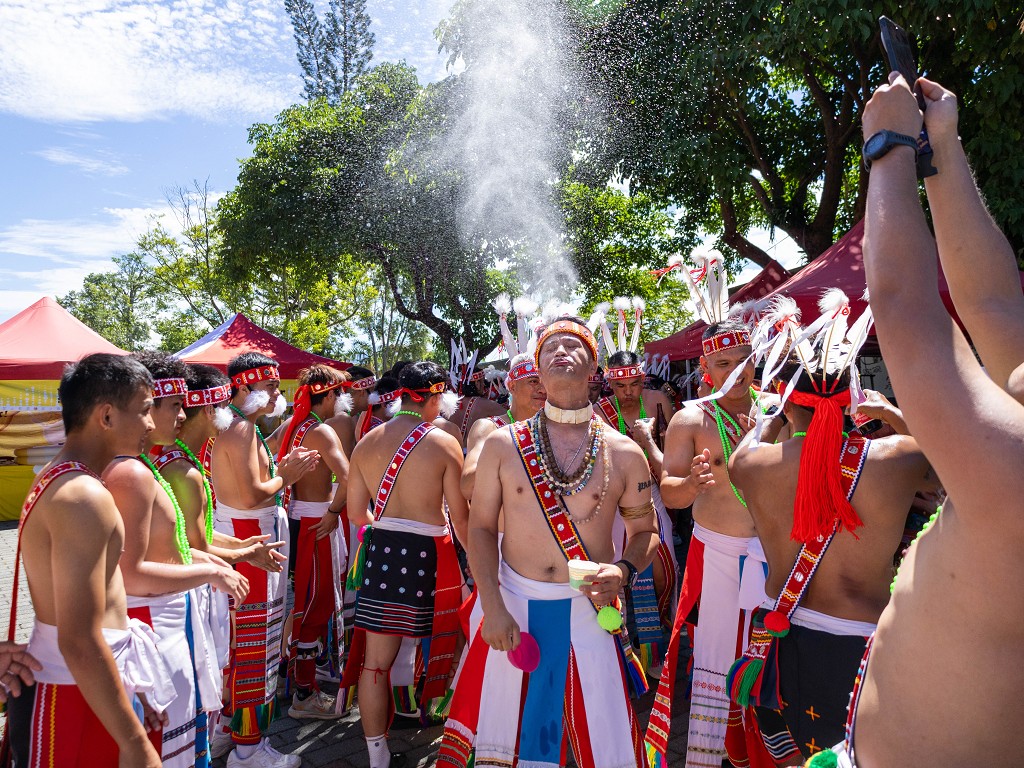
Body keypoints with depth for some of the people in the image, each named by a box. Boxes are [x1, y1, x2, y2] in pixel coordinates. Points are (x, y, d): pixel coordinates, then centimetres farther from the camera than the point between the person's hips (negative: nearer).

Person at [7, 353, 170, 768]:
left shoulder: (55, 479, 10)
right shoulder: (86, 497, -23)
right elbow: (80, 643, -26)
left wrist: (132, 689, 19)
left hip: (63, 685, 9)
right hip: (73, 701, -9)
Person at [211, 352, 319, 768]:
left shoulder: (233, 426, 13)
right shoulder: (243, 429, -19)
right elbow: (251, 494, -24)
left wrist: (280, 468, 8)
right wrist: (285, 477, -9)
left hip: (239, 534, 11)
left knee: (236, 637, 20)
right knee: (254, 641, -1)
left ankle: (227, 722, 36)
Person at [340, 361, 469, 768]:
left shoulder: (366, 442, 3)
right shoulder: (444, 443, -9)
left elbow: (356, 511, 8)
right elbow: (461, 517, -7)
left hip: (380, 551, 4)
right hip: (429, 553, -4)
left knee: (375, 661, 10)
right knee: (444, 639, 19)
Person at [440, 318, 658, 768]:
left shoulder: (624, 454, -3)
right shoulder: (503, 444, -3)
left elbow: (646, 530, 8)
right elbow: (481, 527, 1)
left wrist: (625, 570, -12)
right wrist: (493, 608, -7)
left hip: (590, 609, 0)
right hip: (512, 606, 1)